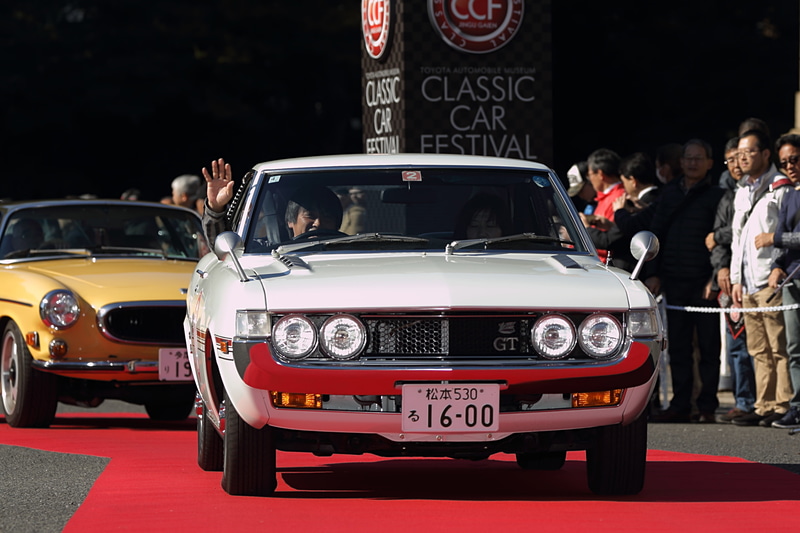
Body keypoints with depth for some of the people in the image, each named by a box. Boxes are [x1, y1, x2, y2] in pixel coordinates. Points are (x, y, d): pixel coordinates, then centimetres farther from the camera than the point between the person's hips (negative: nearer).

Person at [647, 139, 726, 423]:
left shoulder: (717, 196, 1)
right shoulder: (669, 194, 15)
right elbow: (655, 234, 16)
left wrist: (716, 279, -13)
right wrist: (652, 274, 7)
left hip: (703, 282, -5)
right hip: (674, 281, 5)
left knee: (708, 346, 0)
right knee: (678, 346, 6)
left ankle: (708, 407, 2)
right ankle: (680, 406, 10)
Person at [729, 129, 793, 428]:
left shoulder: (780, 189, -4)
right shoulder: (742, 192, 22)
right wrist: (736, 278, 20)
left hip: (771, 280, -8)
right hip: (749, 282, 8)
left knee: (779, 347, -8)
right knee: (759, 350, 8)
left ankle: (783, 406, -7)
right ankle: (764, 406, 10)